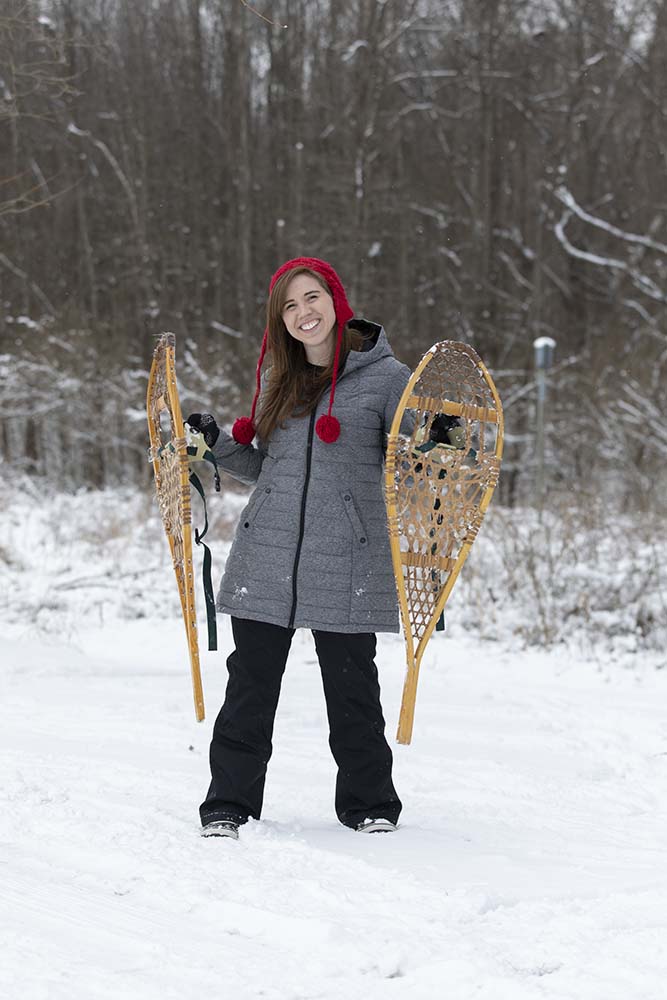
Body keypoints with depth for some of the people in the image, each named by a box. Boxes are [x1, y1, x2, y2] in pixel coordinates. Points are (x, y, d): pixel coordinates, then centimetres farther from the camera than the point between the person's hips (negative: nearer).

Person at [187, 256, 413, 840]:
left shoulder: (387, 376, 0)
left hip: (348, 562, -4)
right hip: (266, 558, 4)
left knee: (352, 688, 3)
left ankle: (370, 806, 18)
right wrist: (217, 444, 7)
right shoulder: (278, 380, 15)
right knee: (250, 684, 4)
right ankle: (229, 806, 13)